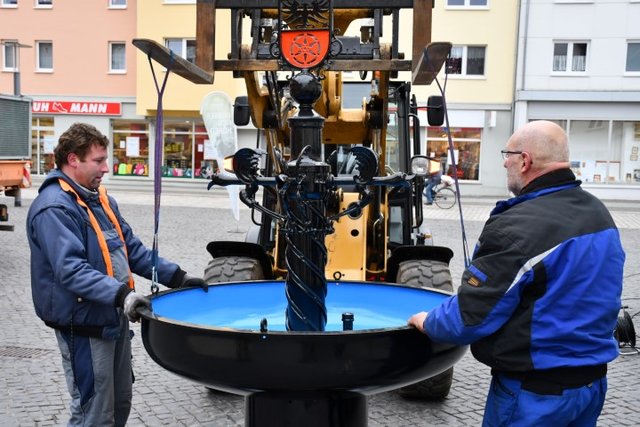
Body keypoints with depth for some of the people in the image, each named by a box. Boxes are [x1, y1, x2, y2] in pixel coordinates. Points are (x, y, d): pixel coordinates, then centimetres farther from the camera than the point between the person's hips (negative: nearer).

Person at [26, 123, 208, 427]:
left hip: (115, 320, 9)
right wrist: (120, 295, -40)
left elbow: (132, 249, 13)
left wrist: (176, 277, 5)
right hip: (84, 327, -9)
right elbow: (71, 270, -29)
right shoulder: (54, 209, -18)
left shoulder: (100, 198, 11)